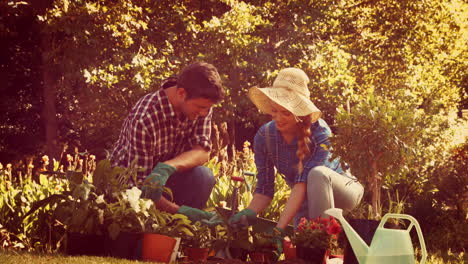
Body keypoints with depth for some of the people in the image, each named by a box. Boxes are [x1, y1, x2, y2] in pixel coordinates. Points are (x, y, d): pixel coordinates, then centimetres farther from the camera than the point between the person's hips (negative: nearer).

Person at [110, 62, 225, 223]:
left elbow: (203, 152, -21)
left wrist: (167, 168, -41)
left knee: (203, 177, -26)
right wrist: (180, 210, -39)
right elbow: (139, 184, -30)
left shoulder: (202, 105, -13)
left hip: (166, 178, 5)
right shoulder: (144, 119, -32)